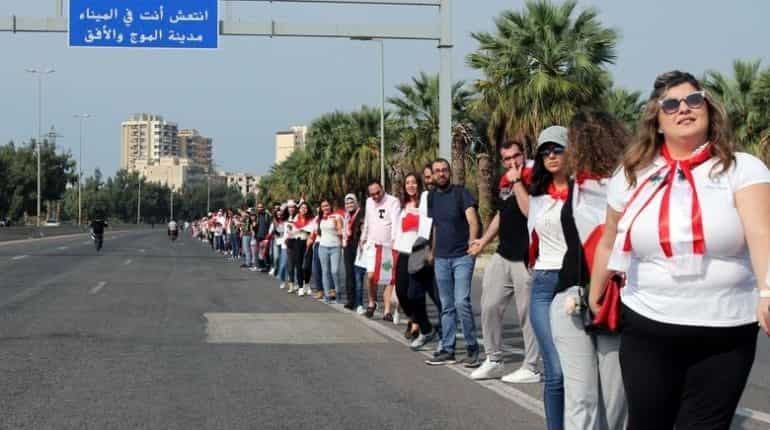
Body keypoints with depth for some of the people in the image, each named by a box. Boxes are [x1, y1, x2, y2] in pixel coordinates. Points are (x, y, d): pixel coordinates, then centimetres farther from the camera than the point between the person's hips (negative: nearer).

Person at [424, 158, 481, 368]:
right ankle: (447, 350, 14)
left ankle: (472, 348, -4)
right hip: (441, 258, 6)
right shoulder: (432, 197, 12)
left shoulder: (461, 193, -5)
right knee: (446, 306, 9)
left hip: (462, 256, -6)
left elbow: (472, 219, -15)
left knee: (462, 302, -14)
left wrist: (472, 243, -28)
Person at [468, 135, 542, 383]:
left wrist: (516, 181, -22)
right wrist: (485, 239, 24)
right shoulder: (504, 181, 13)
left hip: (525, 258, -8)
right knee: (489, 307, 11)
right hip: (503, 255, 9)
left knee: (527, 313, -2)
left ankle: (531, 369, 7)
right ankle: (493, 361, 23)